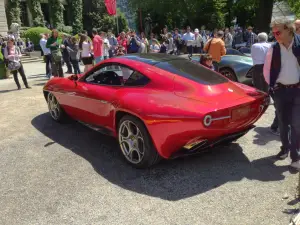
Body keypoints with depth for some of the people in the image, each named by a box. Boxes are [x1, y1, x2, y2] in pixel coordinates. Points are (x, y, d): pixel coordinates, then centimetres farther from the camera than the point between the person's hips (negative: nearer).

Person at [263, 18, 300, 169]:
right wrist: (271, 85, 3)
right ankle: (285, 148, 32)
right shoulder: (274, 49, 1)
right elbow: (267, 69, 10)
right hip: (280, 90, 3)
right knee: (283, 122, 13)